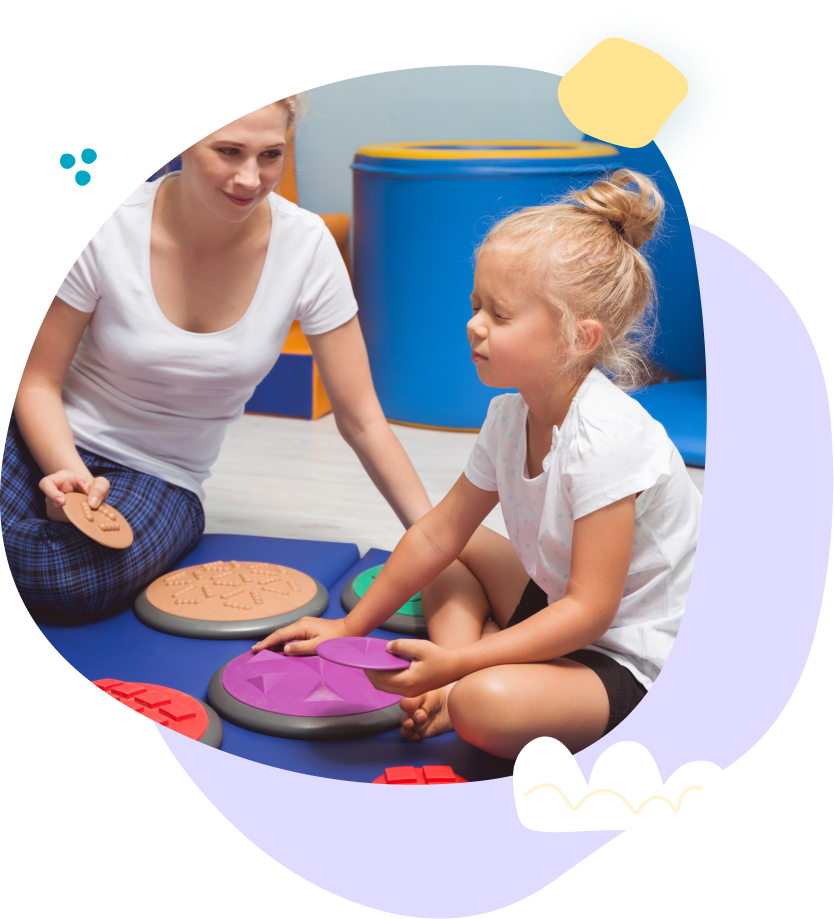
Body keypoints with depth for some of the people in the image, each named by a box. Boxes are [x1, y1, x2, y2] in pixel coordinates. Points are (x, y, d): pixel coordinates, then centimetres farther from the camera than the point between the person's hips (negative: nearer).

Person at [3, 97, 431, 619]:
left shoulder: (306, 247, -13)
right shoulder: (110, 229, -16)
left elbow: (362, 419, -7)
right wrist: (70, 473, -26)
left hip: (162, 480, 1)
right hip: (57, 445, -1)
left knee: (67, 578, -30)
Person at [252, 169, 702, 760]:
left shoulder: (606, 439, -29)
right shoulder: (511, 414, -2)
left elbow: (590, 609, -27)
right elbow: (438, 533, 7)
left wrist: (457, 663, -29)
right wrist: (352, 627, 10)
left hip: (635, 661, -9)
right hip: (568, 610, 9)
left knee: (489, 705, -34)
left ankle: (458, 693, -1)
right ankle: (455, 688, -2)